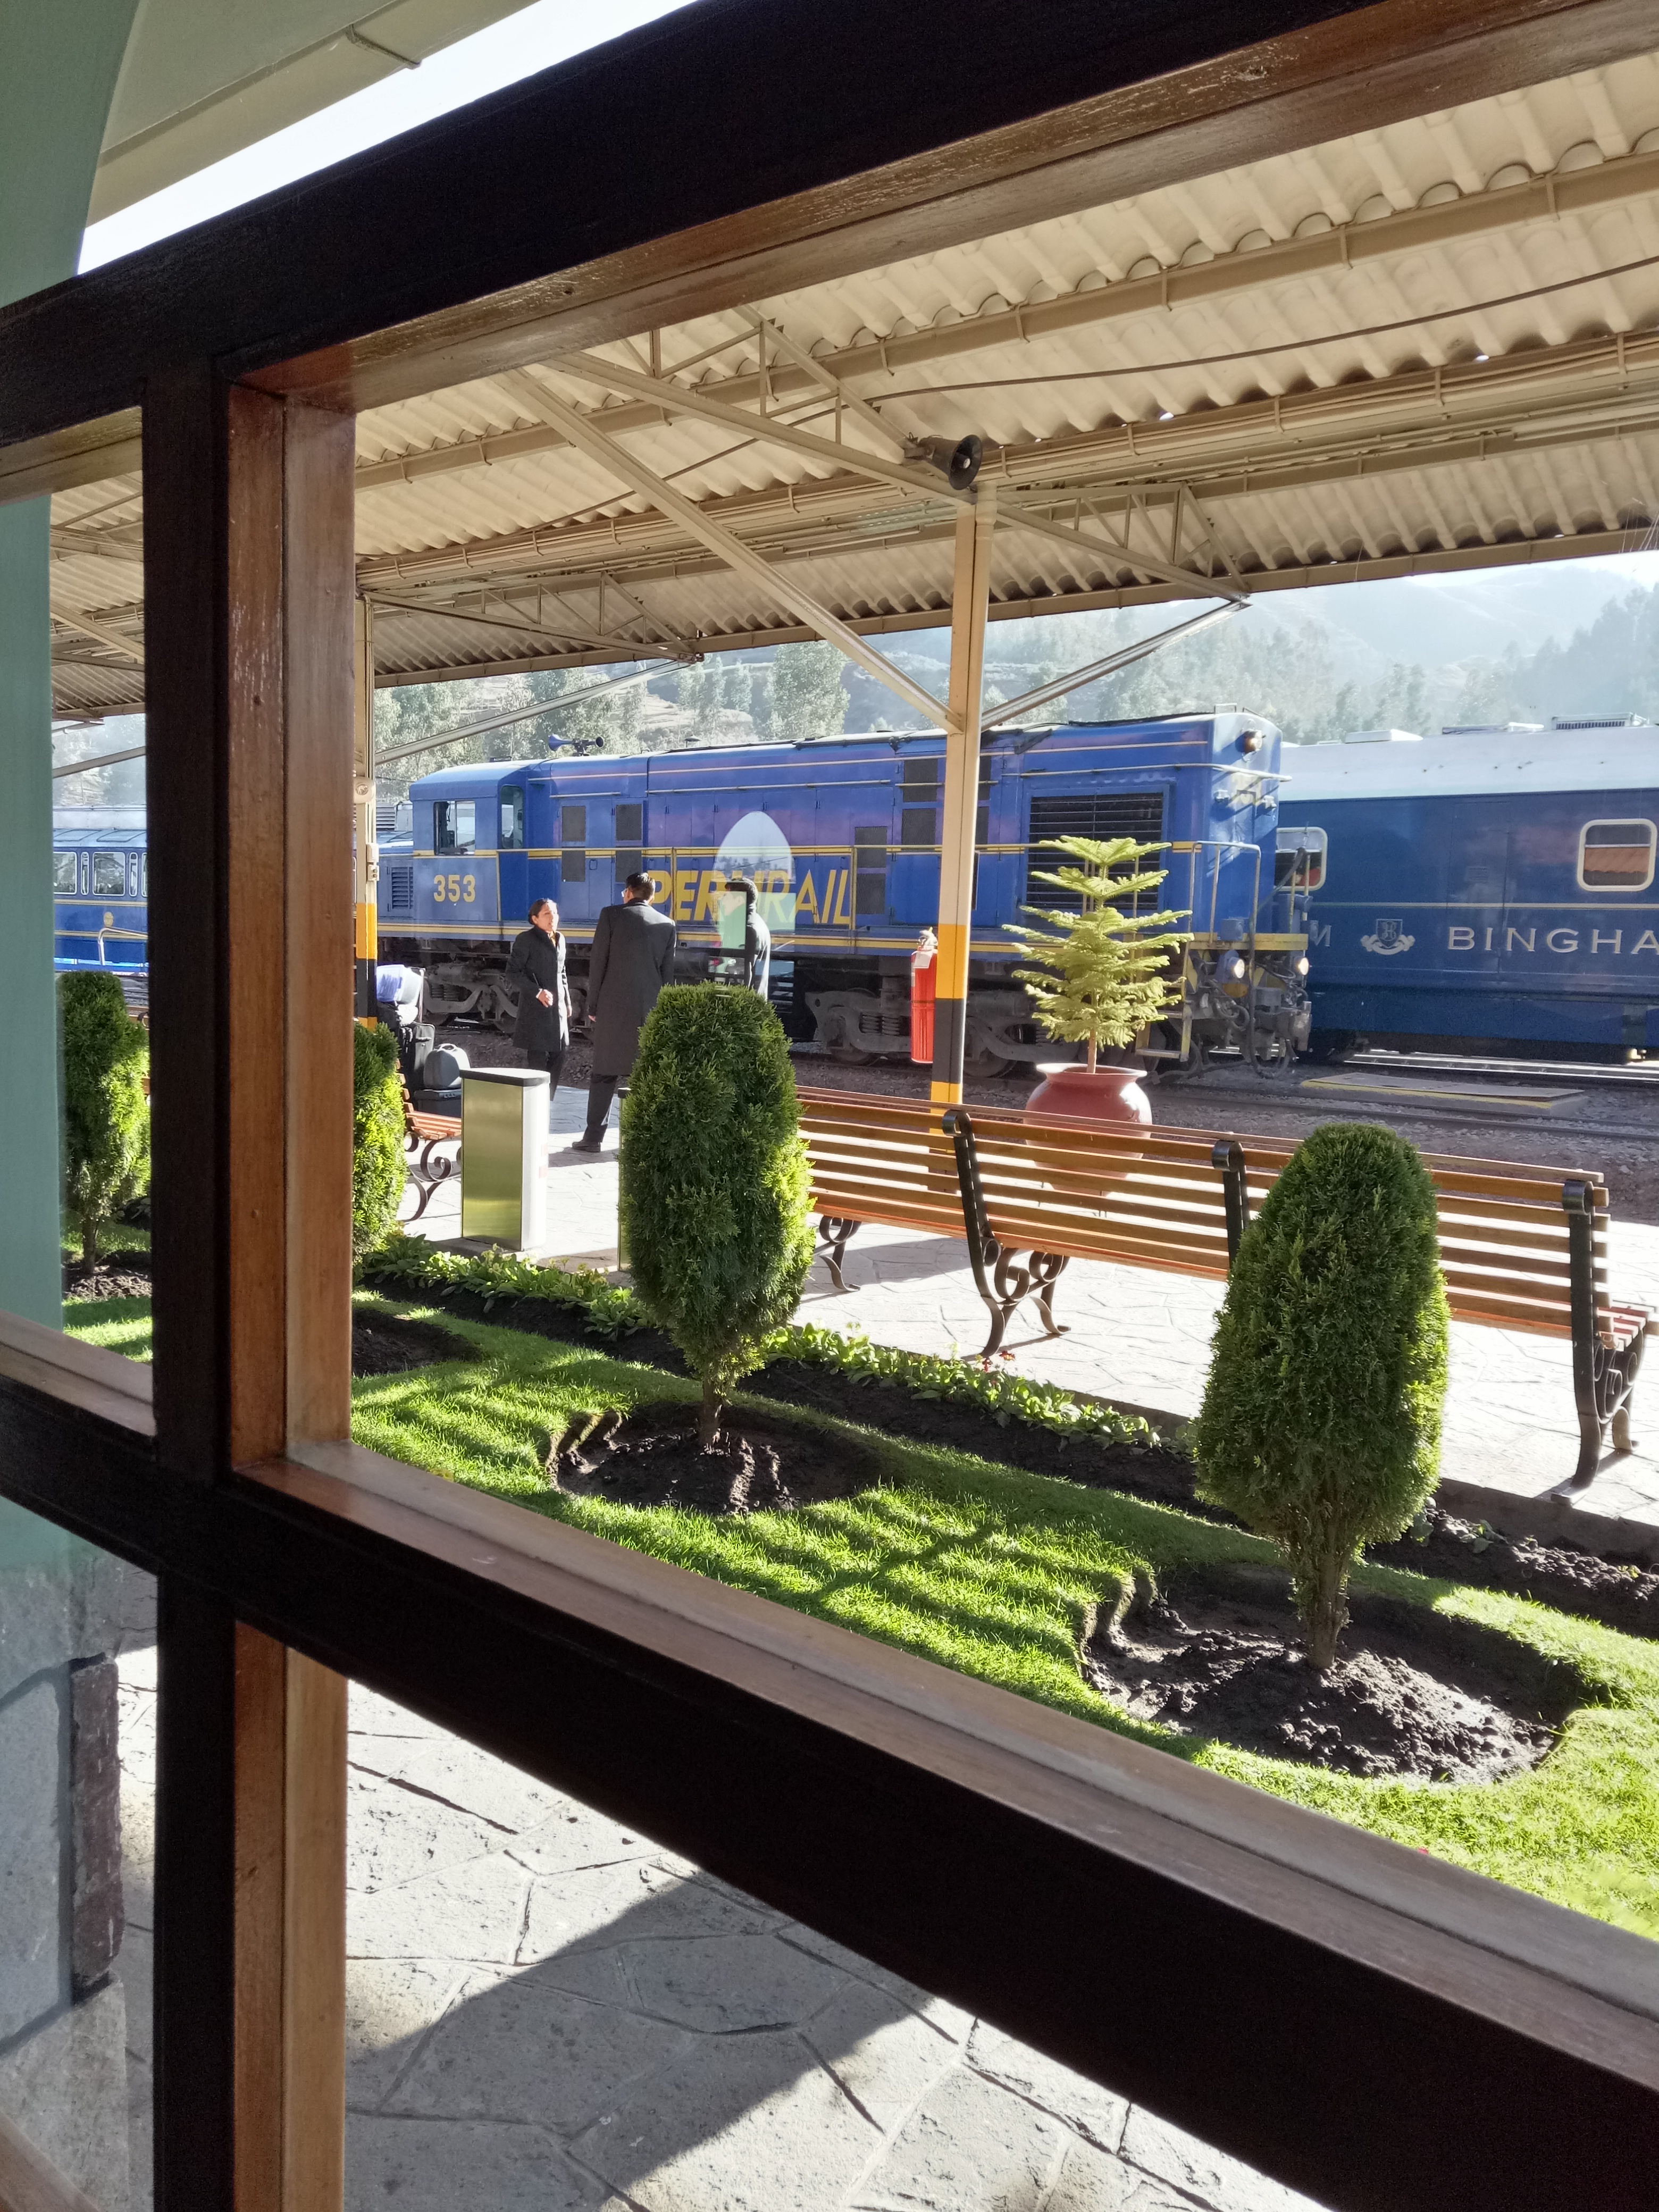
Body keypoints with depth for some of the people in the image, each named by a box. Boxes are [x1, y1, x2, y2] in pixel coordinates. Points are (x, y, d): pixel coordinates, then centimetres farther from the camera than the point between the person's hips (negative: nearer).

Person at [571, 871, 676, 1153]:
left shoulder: (611, 915, -1)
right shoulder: (667, 925, 7)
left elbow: (597, 963, -3)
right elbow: (667, 971, 8)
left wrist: (593, 1005, 4)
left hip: (614, 1006, -2)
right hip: (651, 1010, 2)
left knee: (604, 1074, 4)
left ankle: (593, 1136, 4)